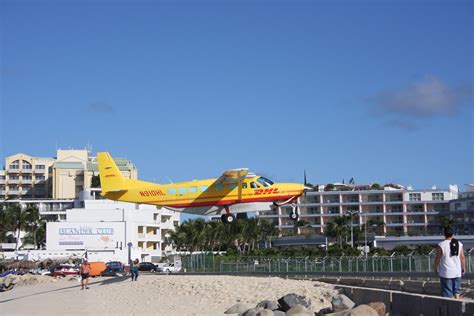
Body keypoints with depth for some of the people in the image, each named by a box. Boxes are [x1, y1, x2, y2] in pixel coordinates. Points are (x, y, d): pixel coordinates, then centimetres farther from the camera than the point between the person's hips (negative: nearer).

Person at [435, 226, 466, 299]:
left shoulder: (441, 245, -11)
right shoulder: (459, 244, 2)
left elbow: (437, 258, -7)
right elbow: (462, 257, 5)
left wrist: (436, 268, 7)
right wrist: (463, 269, 15)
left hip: (446, 273, -4)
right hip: (457, 272, 4)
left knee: (447, 292, 2)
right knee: (456, 290, 18)